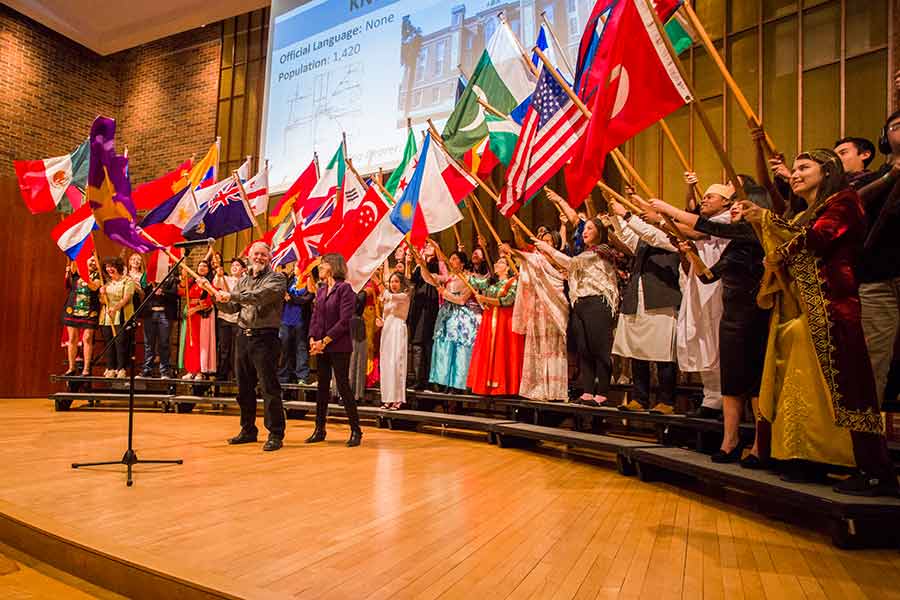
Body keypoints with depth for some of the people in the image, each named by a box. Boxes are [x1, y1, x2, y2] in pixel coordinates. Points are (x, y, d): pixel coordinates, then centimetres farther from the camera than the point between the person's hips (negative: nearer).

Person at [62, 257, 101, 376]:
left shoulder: (97, 275, 5)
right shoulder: (76, 271, 10)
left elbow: (95, 287, -13)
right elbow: (73, 260, -8)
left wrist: (86, 278, -27)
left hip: (90, 311, -2)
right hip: (73, 309, 2)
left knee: (87, 339, -6)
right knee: (72, 339, 5)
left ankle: (86, 368, -1)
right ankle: (71, 368, 13)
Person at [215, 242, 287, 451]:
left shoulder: (276, 279, -3)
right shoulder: (242, 281, 18)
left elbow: (260, 296, -21)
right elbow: (232, 308, 14)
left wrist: (232, 295, -24)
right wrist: (221, 300, -7)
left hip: (265, 337, -7)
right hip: (243, 336, 7)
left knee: (269, 387, -7)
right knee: (244, 387, 13)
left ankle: (276, 434, -1)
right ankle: (248, 430, 26)